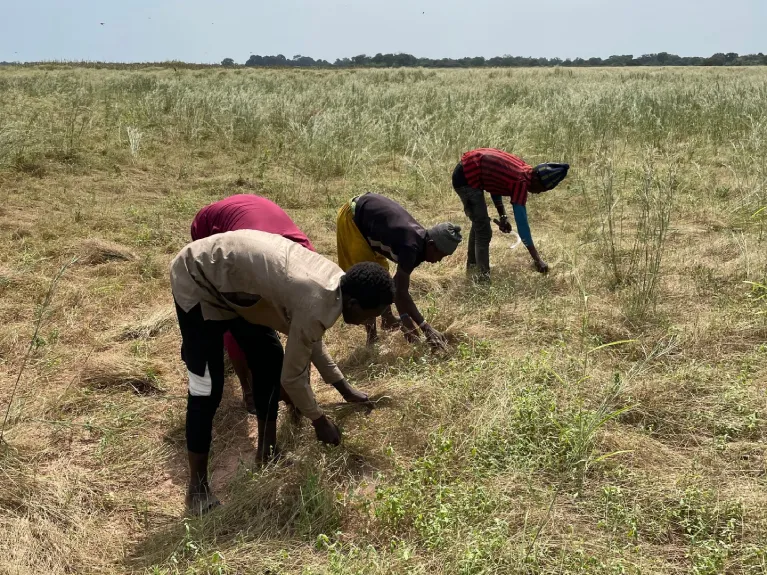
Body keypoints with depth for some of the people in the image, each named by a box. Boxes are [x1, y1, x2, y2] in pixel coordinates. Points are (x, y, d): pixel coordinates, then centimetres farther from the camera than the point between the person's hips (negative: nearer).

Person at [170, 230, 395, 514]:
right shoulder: (317, 306, -32)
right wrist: (319, 420, -4)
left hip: (231, 275, 9)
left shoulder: (336, 281, -5)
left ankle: (267, 450, 26)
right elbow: (291, 376, -20)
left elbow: (310, 344, 12)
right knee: (207, 387, -9)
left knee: (271, 360, 11)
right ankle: (197, 486, 6)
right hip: (198, 279, -9)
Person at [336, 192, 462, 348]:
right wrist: (426, 328, -27)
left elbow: (399, 285, 0)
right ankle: (371, 336, 0)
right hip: (352, 217, -9)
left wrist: (405, 319, -2)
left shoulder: (420, 241, -5)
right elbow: (401, 292, -30)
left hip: (368, 213, 9)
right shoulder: (411, 247, -31)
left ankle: (387, 320, 34)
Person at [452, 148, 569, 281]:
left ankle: (473, 264, 41)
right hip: (467, 178, -10)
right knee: (484, 231, -5)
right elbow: (521, 222, -22)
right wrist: (537, 259, -18)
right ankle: (484, 275, 2)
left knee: (479, 223, 25)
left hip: (467, 170, 10)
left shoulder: (522, 168, 2)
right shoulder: (521, 181, -22)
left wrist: (502, 215, 9)